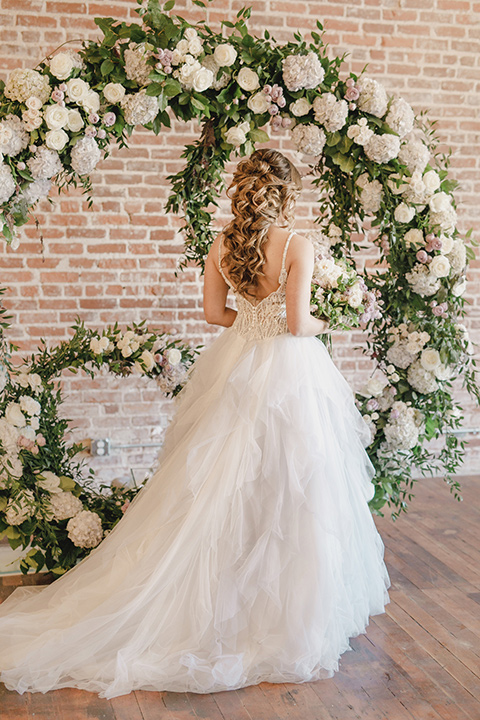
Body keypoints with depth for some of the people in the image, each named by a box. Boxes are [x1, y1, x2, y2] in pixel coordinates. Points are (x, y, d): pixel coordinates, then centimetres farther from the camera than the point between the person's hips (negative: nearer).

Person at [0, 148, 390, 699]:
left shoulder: (221, 245, 1)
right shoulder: (297, 246, -15)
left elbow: (216, 313, 6)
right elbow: (298, 323, -16)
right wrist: (316, 325, 5)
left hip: (237, 365, 5)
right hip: (289, 368, -5)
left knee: (225, 478, 14)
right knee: (289, 485, 5)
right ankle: (292, 600, 17)